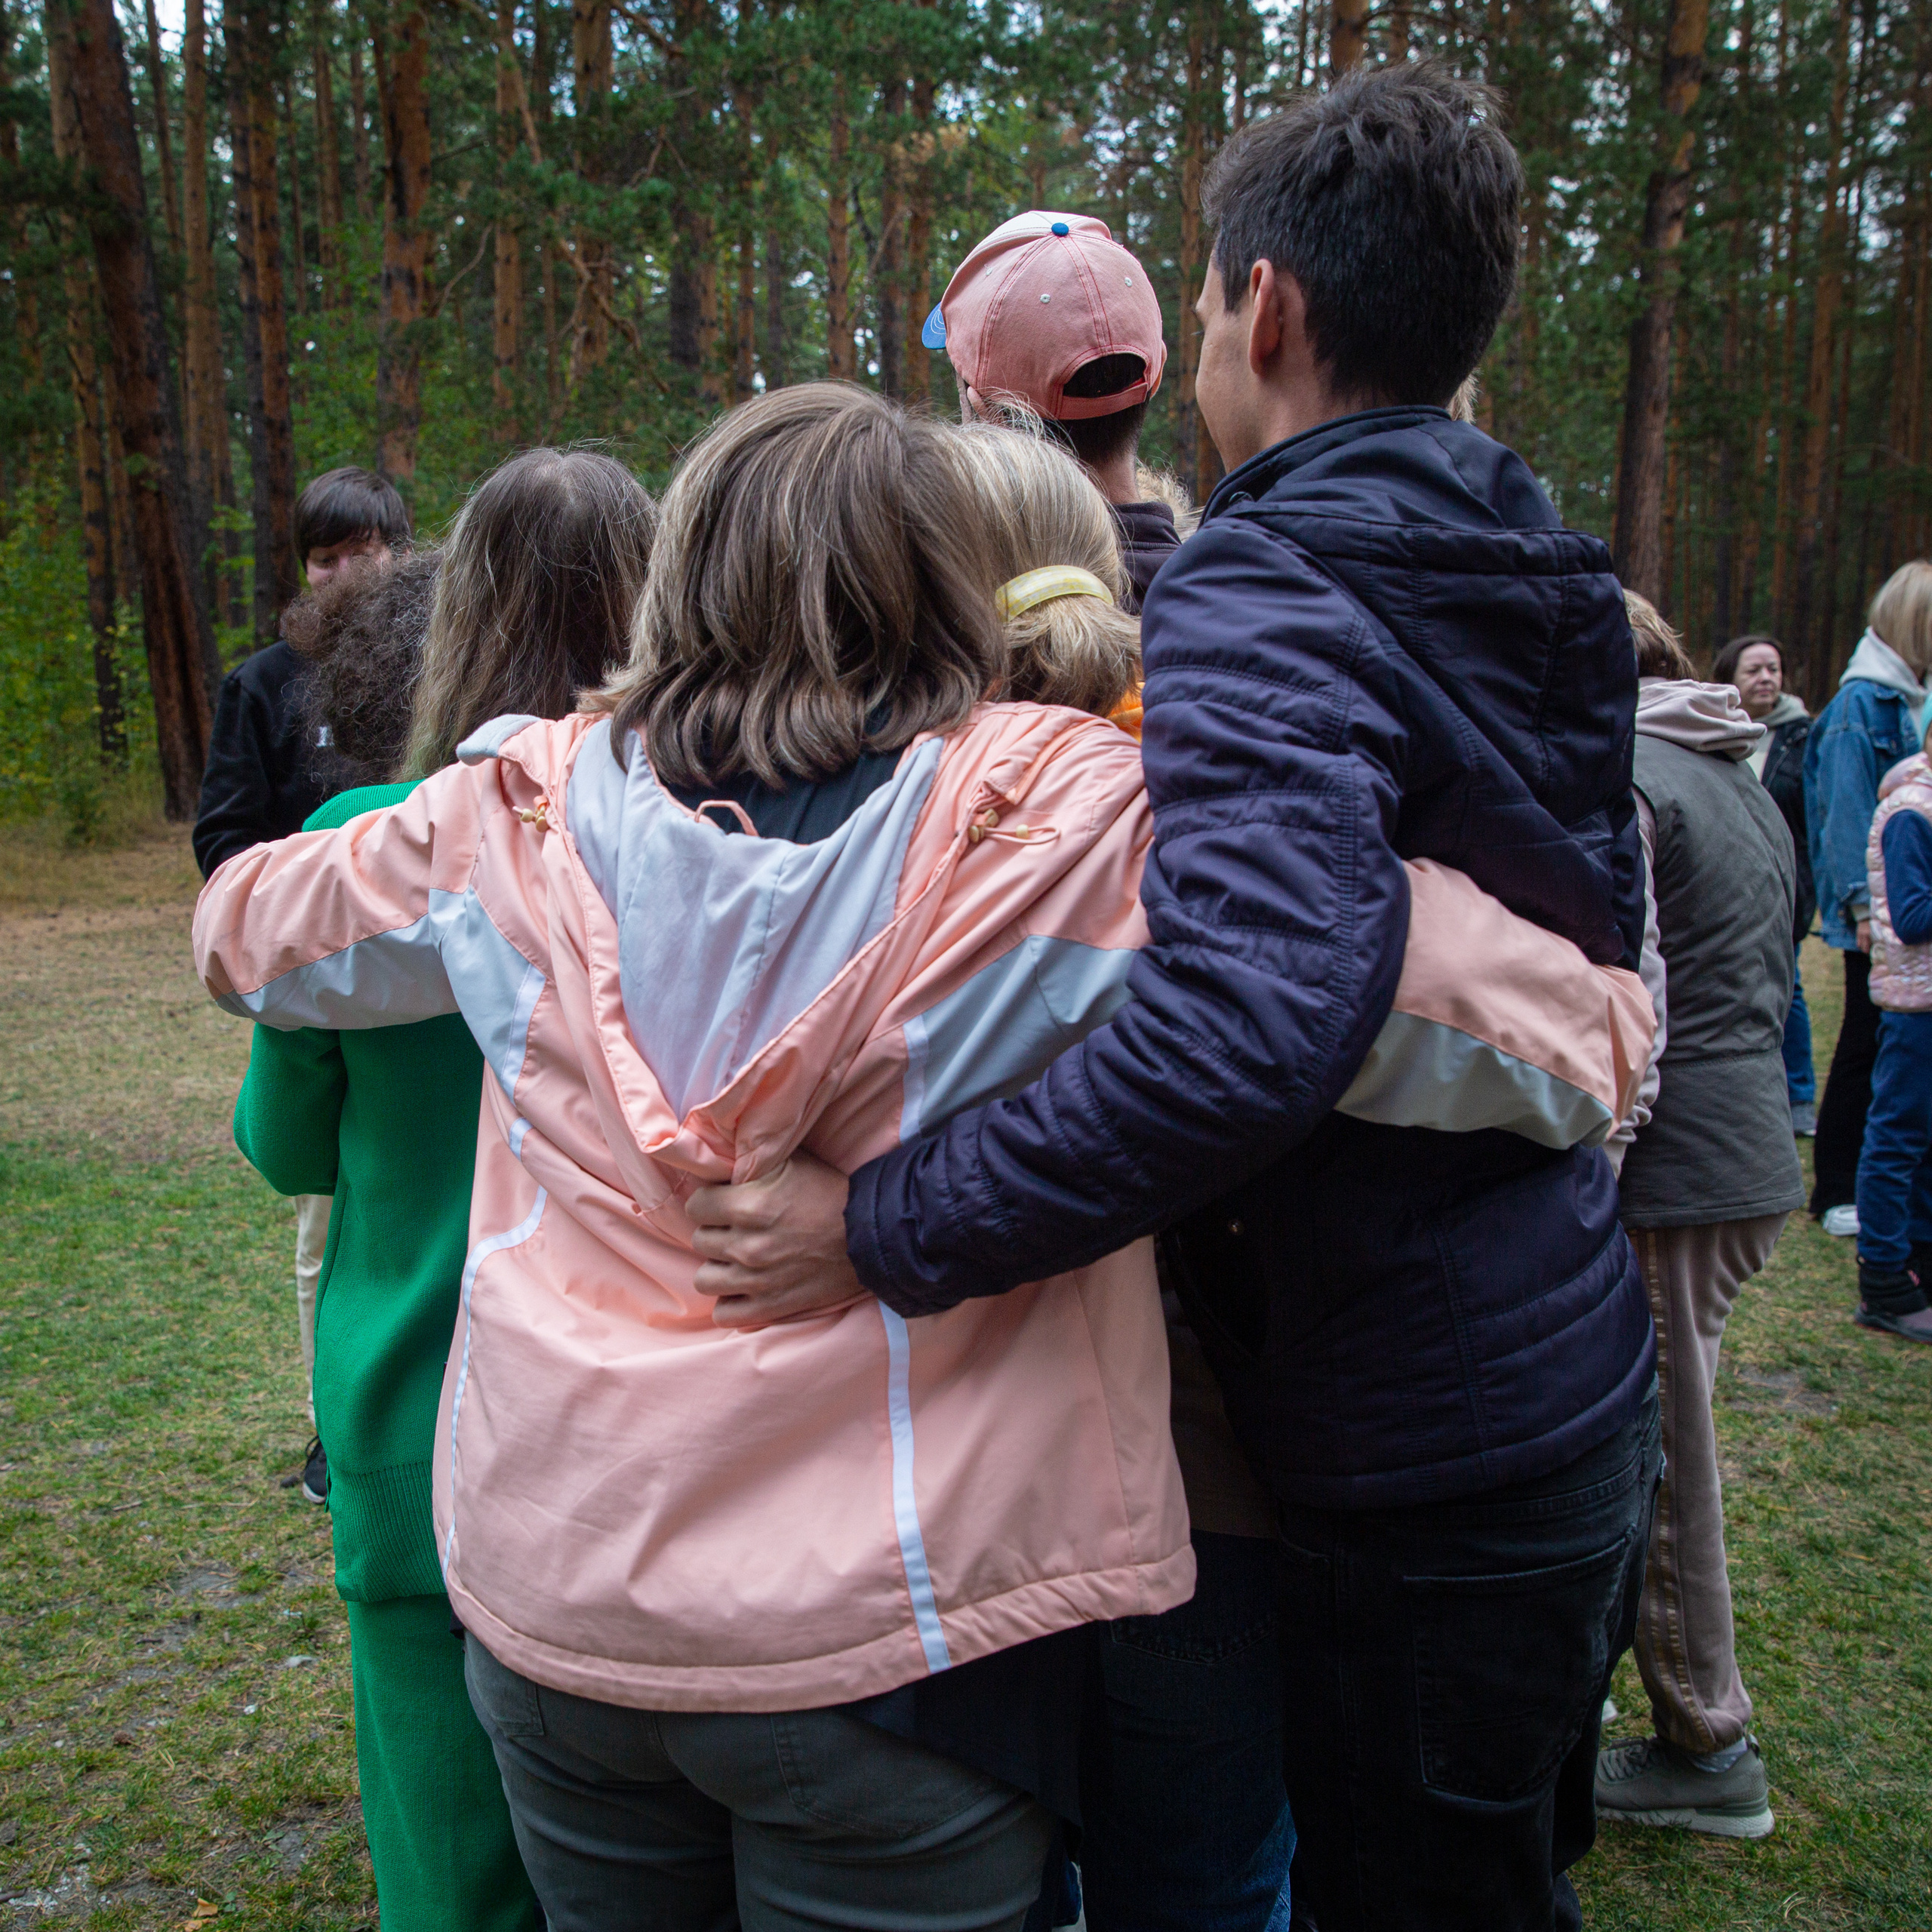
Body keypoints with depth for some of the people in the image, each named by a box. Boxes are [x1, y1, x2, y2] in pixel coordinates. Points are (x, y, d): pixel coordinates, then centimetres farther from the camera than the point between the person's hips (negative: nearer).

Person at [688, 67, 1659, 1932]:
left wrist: (881, 1227, -31)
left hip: (1428, 1462, -9)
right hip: (1583, 1378, 9)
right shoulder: (1534, 579, 7)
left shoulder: (1260, 604, -22)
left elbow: (1251, 1021, -39)